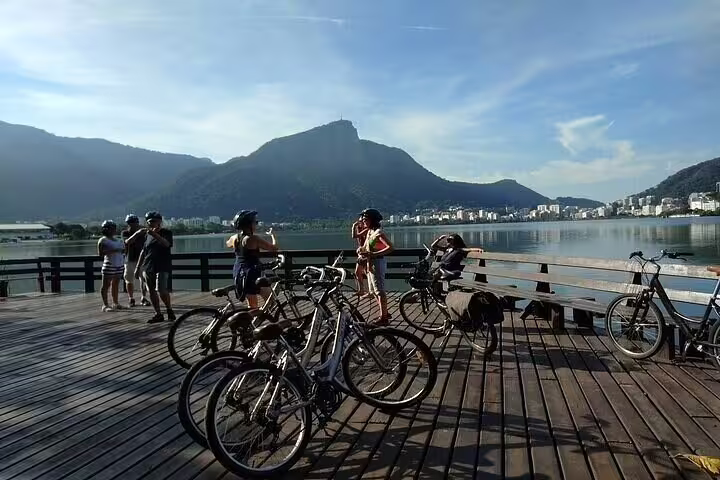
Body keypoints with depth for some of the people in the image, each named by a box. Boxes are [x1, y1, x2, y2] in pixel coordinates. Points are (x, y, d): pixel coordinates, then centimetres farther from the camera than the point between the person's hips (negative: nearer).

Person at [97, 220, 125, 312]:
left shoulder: (117, 240, 16)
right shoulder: (103, 240, -5)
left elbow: (123, 248, 30)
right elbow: (100, 253, -13)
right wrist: (113, 250, -21)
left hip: (119, 265, 7)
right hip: (109, 265, -7)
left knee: (116, 284, 10)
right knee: (106, 285, -3)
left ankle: (115, 303, 17)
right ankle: (105, 305, -2)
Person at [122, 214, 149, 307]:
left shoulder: (142, 232, 4)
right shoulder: (125, 233, -1)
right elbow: (128, 241, -22)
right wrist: (136, 233, -34)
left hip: (141, 258, 1)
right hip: (130, 260, -1)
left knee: (144, 279, -1)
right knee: (129, 280, 5)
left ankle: (143, 298, 7)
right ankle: (131, 299, 16)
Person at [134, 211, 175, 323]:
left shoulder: (166, 233, 0)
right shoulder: (147, 235, 15)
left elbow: (166, 243, -22)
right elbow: (143, 251, 20)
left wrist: (154, 234, -32)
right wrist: (138, 267, 18)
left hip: (162, 268, -6)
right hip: (148, 268, 6)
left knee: (161, 291, -15)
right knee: (151, 292, 4)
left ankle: (169, 310, 6)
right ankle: (158, 314, 12)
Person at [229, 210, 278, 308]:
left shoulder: (234, 238, 4)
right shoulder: (253, 238, -18)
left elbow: (228, 244, 29)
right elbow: (274, 248, -16)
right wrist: (272, 234, 1)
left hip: (239, 275, 8)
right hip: (252, 275, -8)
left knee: (252, 306, 18)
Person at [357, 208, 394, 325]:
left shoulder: (378, 232, -17)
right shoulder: (369, 232, 10)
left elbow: (390, 247, -26)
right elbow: (365, 246, 20)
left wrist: (372, 254, -29)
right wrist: (361, 249, -4)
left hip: (377, 263, -10)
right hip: (370, 263, 10)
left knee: (380, 291, -3)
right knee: (374, 291, 17)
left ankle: (383, 318, 4)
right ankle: (385, 313, 28)